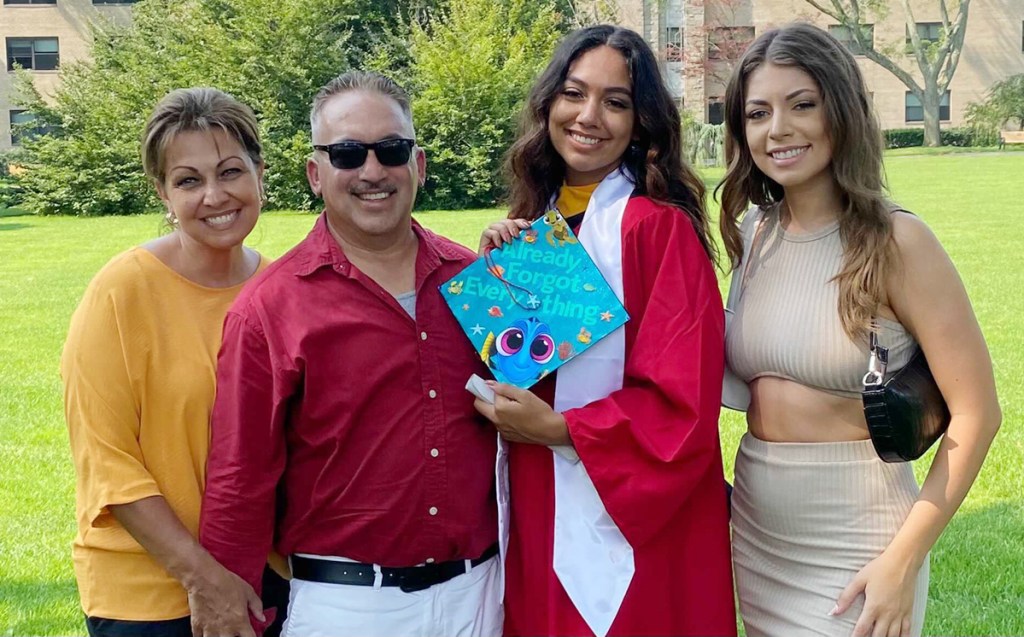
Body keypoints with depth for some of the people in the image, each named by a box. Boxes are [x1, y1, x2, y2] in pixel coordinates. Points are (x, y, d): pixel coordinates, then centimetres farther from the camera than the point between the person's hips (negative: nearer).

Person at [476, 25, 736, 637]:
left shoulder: (660, 227, -14)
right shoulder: (533, 225, 6)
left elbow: (682, 407, -18)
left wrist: (558, 429, -18)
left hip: (631, 524, -6)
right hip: (537, 517, 6)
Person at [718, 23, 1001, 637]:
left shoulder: (895, 241, -14)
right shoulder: (753, 234, 2)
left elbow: (976, 414, -14)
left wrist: (903, 561, -17)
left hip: (855, 551, -5)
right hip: (756, 538, 5)